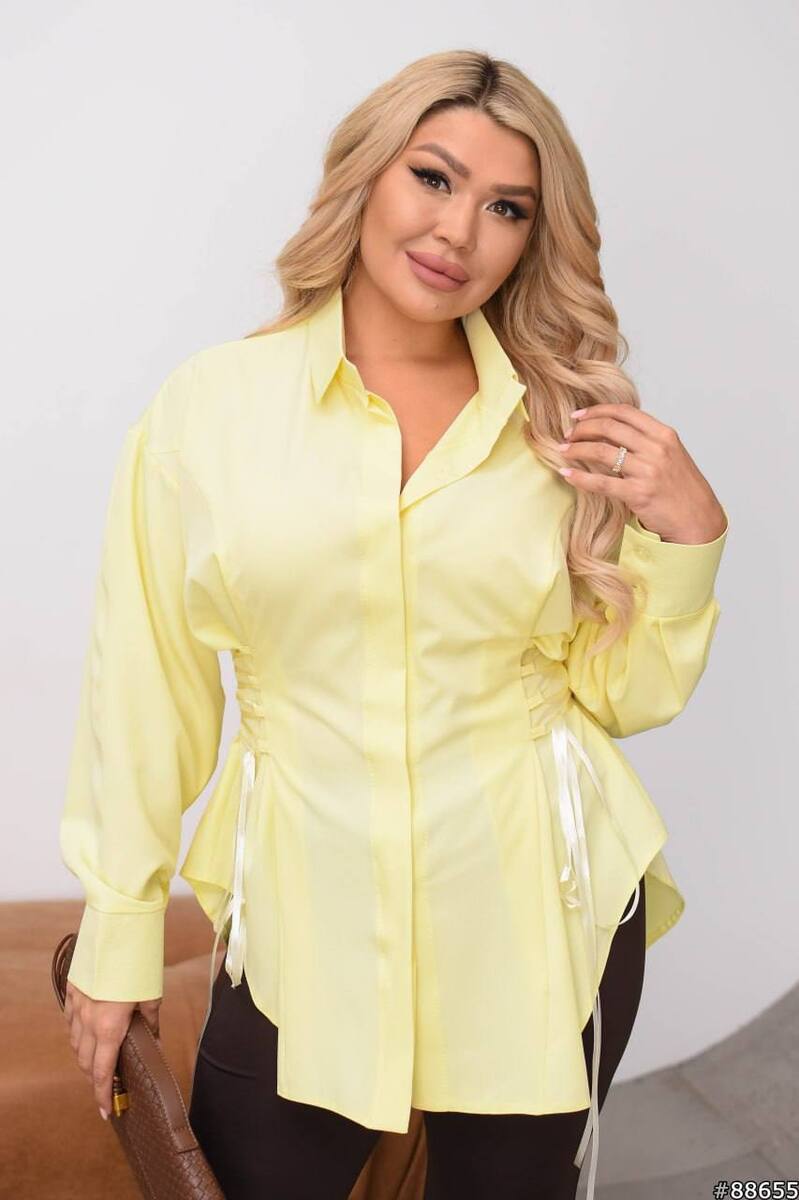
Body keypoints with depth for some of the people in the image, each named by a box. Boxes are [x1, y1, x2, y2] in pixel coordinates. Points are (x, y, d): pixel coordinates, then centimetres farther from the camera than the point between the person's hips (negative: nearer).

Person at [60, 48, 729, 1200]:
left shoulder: (570, 422, 0)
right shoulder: (207, 405, -4)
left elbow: (622, 692, 5)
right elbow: (145, 684, 0)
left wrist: (688, 536, -11)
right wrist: (120, 933, 3)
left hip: (540, 919, 1)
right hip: (306, 920, 0)